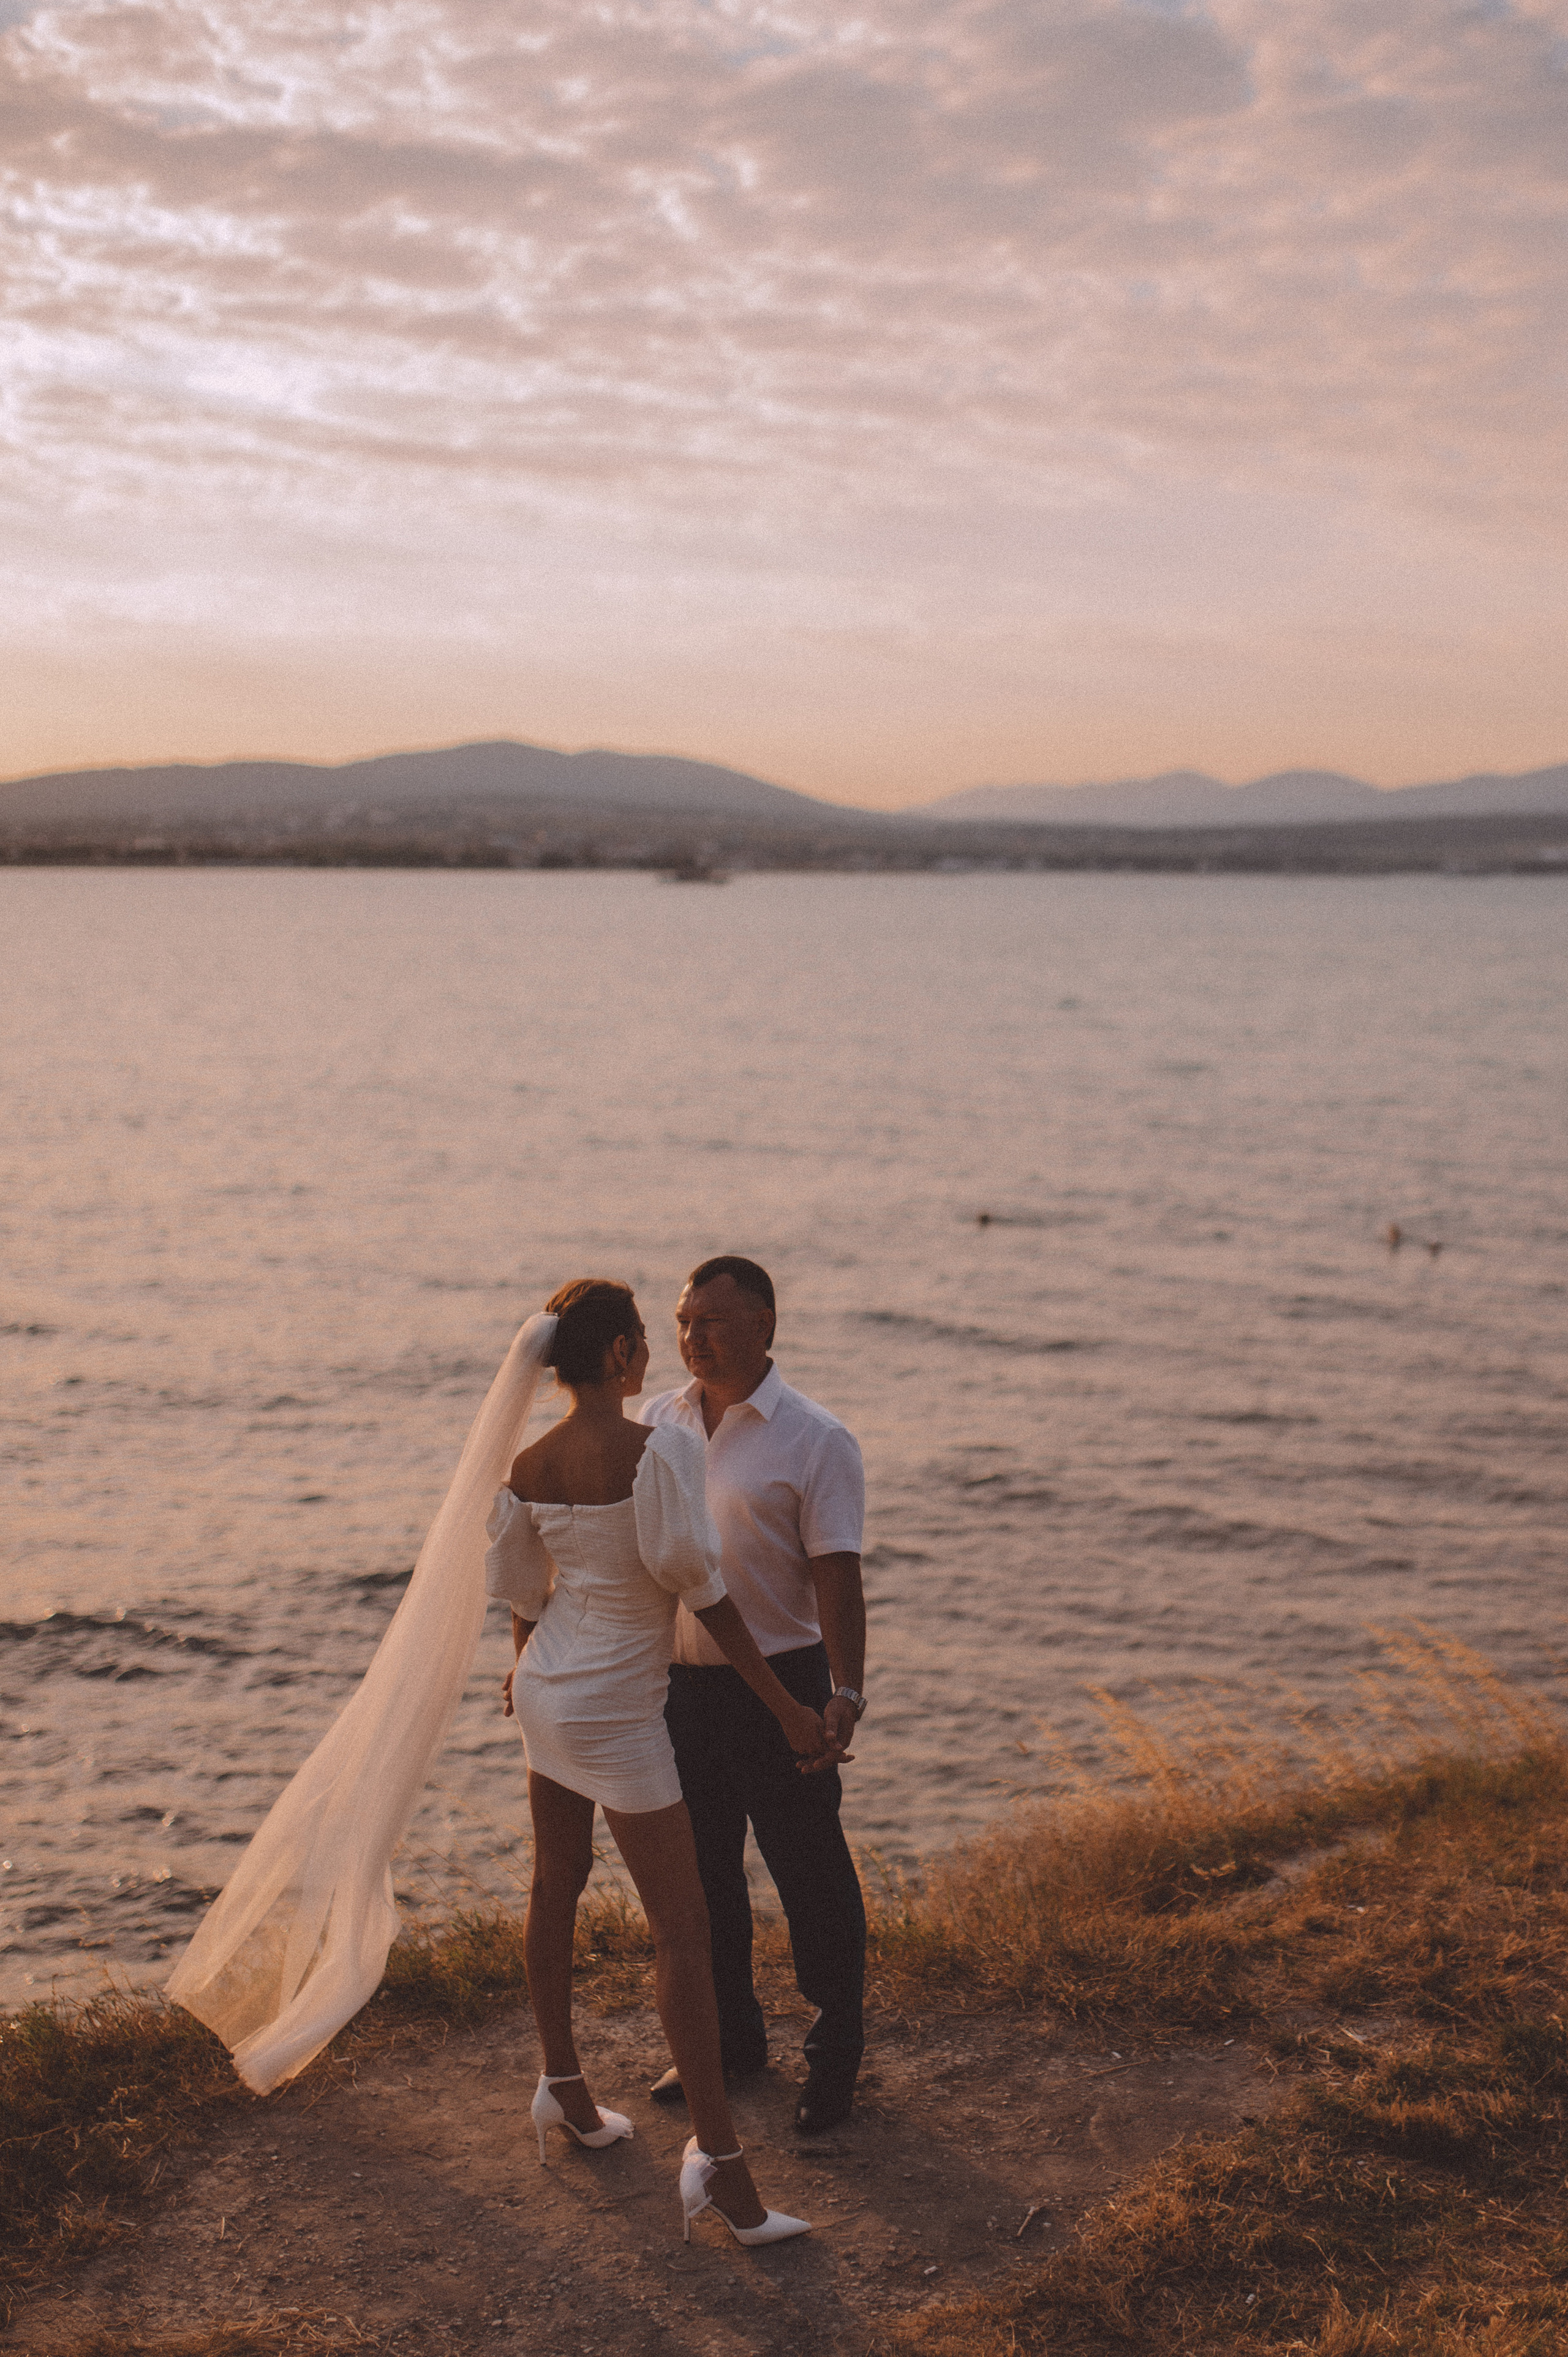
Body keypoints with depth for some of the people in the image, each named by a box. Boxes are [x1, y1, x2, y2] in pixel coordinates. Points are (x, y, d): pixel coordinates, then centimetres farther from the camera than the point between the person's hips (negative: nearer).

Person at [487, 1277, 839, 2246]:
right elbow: (703, 1592, -19)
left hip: (548, 1688, 8)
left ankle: (564, 2086, 35)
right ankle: (718, 2156, -2)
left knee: (557, 1888, 20)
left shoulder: (529, 1466, 0)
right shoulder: (658, 1450, -22)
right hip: (617, 1711, -8)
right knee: (684, 1928, -3)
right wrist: (786, 1707, -11)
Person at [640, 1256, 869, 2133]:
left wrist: (846, 1693, -23)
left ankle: (836, 2059, 20)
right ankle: (730, 2039, 34)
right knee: (700, 1870, 17)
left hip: (777, 1687, -5)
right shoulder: (657, 1422, 5)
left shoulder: (815, 1439, -10)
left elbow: (837, 1574, -14)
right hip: (676, 1682, 5)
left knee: (811, 1875, 4)